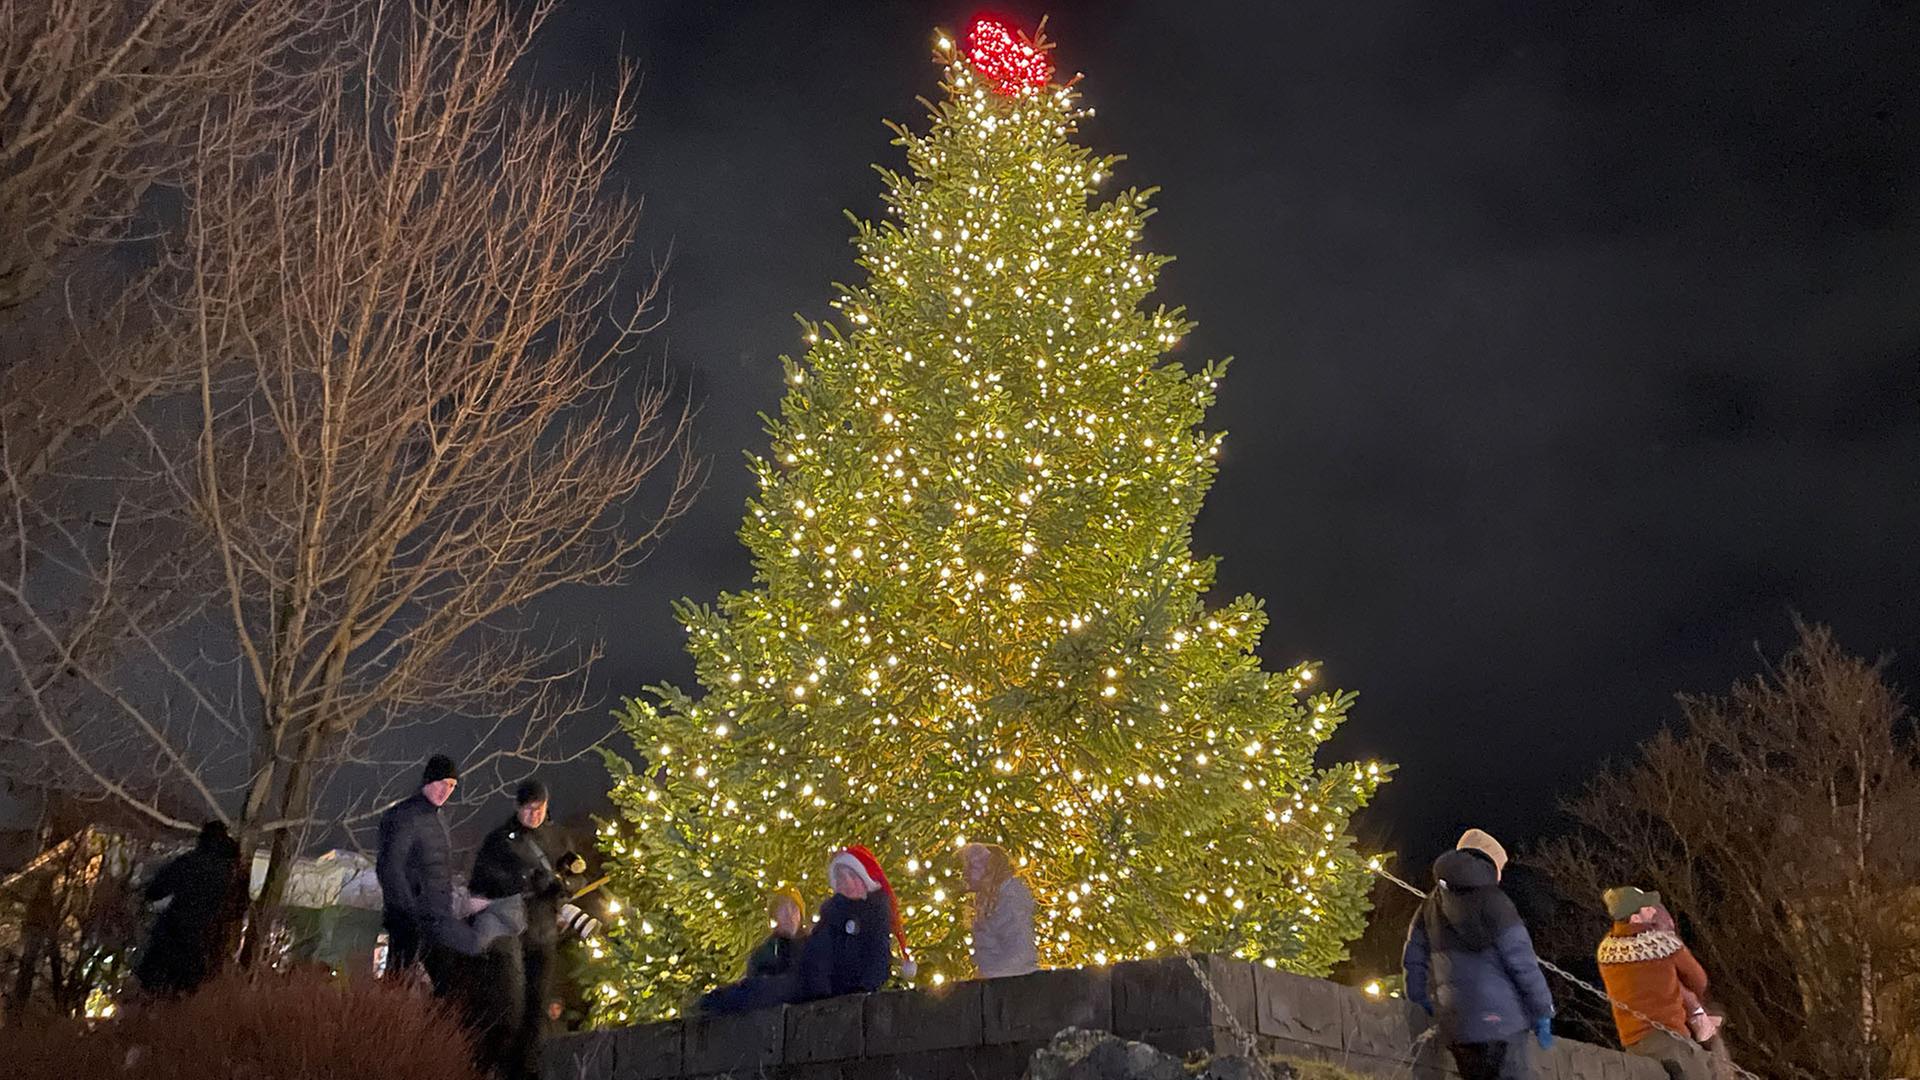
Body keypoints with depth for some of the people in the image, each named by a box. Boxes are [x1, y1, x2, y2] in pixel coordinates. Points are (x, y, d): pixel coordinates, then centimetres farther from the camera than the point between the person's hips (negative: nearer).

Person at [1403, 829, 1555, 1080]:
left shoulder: (1432, 904, 12)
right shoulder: (1491, 900, -8)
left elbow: (1414, 959, 15)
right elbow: (1521, 960, -9)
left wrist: (1424, 1003, 23)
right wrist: (1542, 1012, -2)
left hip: (1454, 1025, 7)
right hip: (1499, 1020, -6)